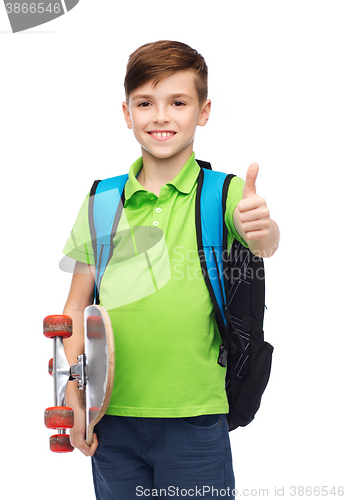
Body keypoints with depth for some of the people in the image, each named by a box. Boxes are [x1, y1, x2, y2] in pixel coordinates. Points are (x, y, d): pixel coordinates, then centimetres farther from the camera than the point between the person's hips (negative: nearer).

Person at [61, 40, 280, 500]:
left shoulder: (221, 194, -4)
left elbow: (263, 244, -24)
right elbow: (77, 307, 8)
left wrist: (262, 230, -47)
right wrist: (73, 400, 0)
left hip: (195, 419, -2)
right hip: (112, 417, 3)